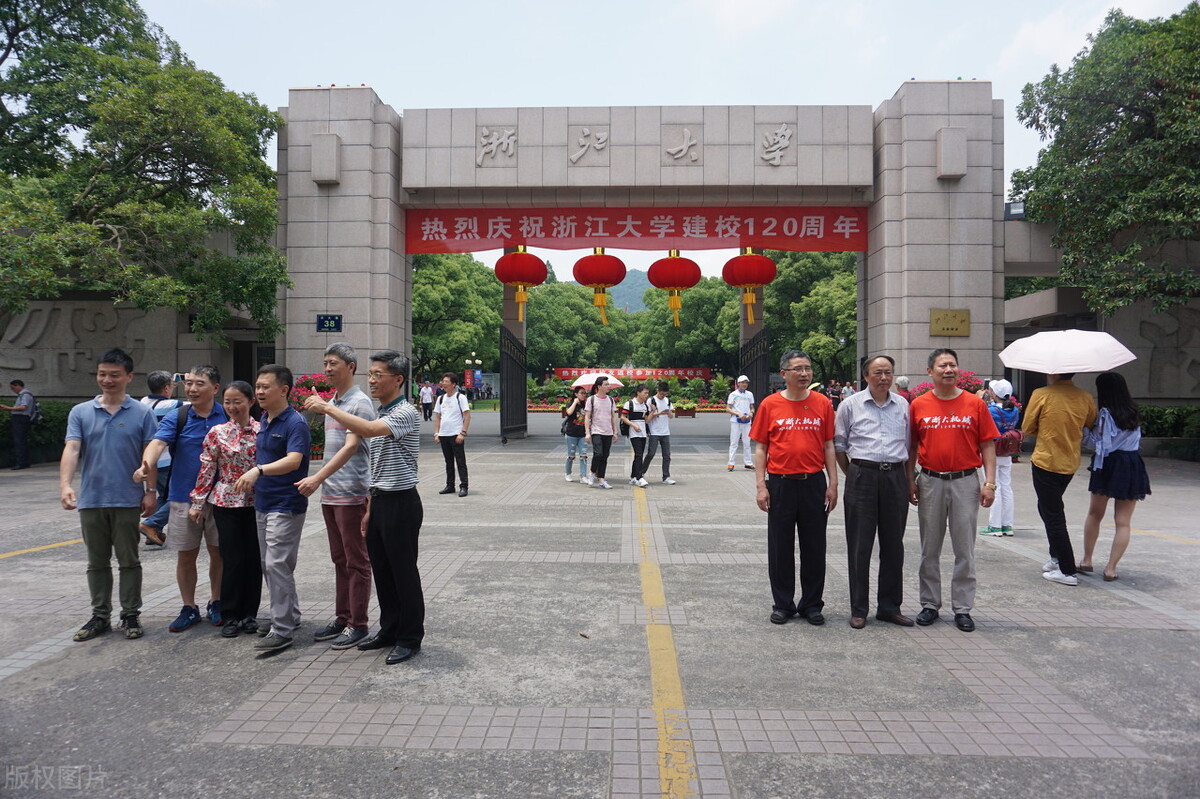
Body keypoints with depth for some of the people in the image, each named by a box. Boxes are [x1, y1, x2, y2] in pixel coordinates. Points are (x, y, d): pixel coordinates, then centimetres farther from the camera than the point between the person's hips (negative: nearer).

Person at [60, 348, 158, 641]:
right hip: (91, 501, 2)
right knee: (97, 562, 12)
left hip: (127, 500, -2)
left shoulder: (142, 413, -1)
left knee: (128, 561, 5)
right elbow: (71, 450, -7)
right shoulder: (80, 412, 4)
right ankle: (100, 616, 23)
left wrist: (150, 491, -6)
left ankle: (130, 615, 15)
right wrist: (65, 485, -21)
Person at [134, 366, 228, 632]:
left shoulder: (229, 417, -1)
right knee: (185, 556, 8)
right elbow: (158, 443, -19)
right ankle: (189, 608, 24)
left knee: (218, 552, 10)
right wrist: (146, 465, -40)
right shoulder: (175, 419, -2)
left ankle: (215, 604, 28)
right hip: (184, 497, 0)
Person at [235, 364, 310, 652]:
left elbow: (293, 461, -32)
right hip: (263, 502, 10)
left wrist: (258, 470, -44)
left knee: (277, 565, -9)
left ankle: (283, 630, -1)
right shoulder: (264, 420, 11)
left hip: (286, 505, -10)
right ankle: (289, 616, 30)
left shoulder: (295, 423, -17)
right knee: (268, 564, 16)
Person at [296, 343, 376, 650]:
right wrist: (322, 482, 15)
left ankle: (357, 624, 8)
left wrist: (317, 478, -28)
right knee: (340, 559, 16)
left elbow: (351, 447, -22)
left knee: (356, 561, 0)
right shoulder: (331, 402, 15)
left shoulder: (359, 403, -12)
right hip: (330, 493, 9)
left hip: (352, 494, -9)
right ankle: (341, 618, 26)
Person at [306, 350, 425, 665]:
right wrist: (370, 507, 18)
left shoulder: (405, 413, -16)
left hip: (402, 502, -9)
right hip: (380, 500, 9)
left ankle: (410, 638, 12)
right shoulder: (379, 415, 14)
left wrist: (327, 407, -24)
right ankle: (389, 630, 29)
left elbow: (368, 429, -34)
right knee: (382, 571, 15)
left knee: (404, 572, 0)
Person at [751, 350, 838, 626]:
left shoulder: (822, 403, 4)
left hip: (814, 483, 1)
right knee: (780, 548, 7)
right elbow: (760, 448, 1)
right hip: (780, 484, -1)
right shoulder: (770, 404, 0)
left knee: (814, 547, 9)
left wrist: (833, 483, 2)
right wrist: (761, 485, -6)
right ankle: (782, 604, 21)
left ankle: (812, 604, 23)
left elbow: (829, 446, 7)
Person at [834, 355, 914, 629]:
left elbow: (909, 445, 17)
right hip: (862, 476, -3)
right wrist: (852, 475, 5)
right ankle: (858, 609, 10)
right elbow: (838, 444, 7)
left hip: (895, 477, 3)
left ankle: (890, 606, 21)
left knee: (893, 544, 8)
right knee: (859, 545, 0)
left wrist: (908, 482, 12)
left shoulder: (903, 405, 11)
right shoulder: (850, 405, 2)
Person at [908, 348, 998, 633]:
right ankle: (930, 604, 21)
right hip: (930, 481, 1)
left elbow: (988, 446, 1)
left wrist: (990, 483, -5)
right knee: (930, 548, 9)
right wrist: (911, 480, 1)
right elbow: (912, 446, 7)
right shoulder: (918, 405, 2)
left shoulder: (975, 404, 0)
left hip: (965, 482, -1)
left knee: (965, 550, 5)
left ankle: (963, 608, 16)